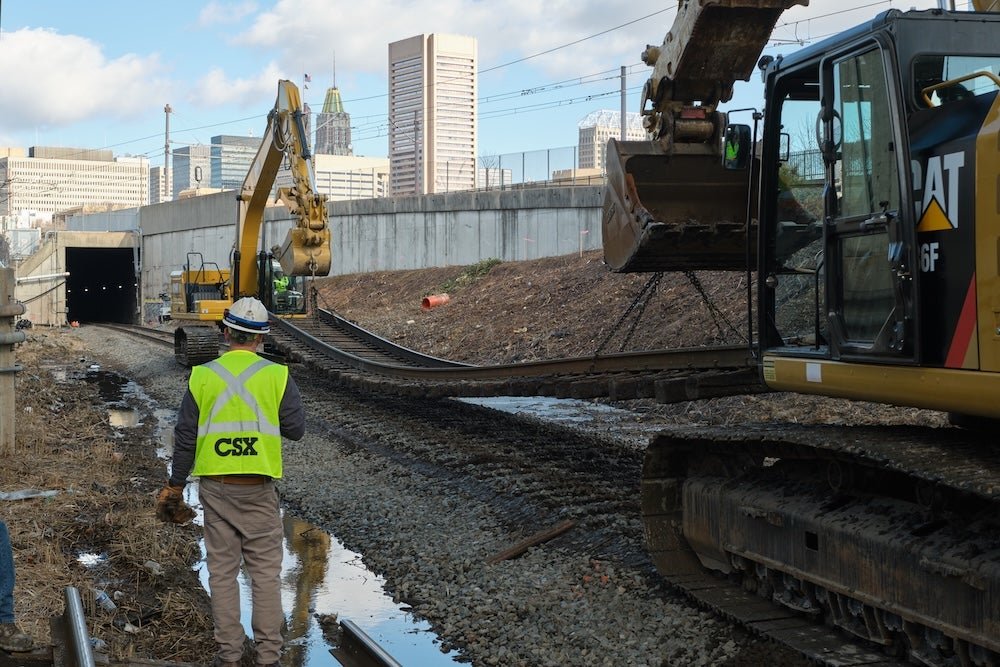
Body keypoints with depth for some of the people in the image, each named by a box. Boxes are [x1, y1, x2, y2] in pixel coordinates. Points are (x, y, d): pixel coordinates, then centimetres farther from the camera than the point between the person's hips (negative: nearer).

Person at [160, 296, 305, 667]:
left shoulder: (203, 376, -2)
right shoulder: (277, 376, -6)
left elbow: (186, 435, 2)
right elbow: (295, 429, 0)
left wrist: (176, 482, 14)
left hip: (215, 487, 1)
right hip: (259, 488, -1)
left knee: (222, 571, 9)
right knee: (265, 571, 6)